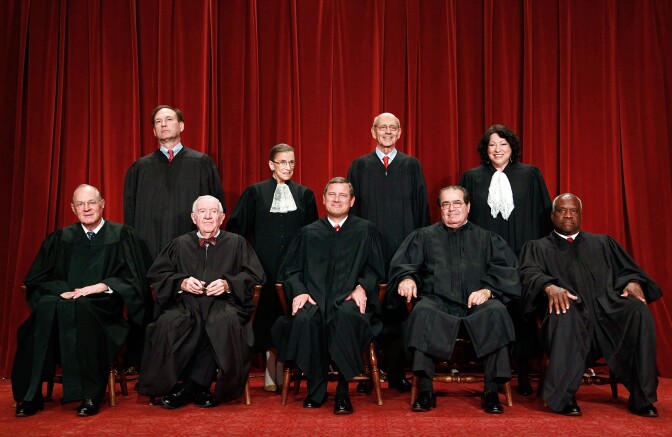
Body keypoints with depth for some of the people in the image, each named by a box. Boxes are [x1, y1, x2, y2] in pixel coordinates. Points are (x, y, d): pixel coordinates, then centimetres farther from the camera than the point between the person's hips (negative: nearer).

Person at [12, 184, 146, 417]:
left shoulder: (122, 235, 10)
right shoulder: (60, 238, 17)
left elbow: (133, 279, 3)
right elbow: (36, 279, 12)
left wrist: (100, 287, -12)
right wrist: (62, 291, -8)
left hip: (103, 306, -2)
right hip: (65, 301, 3)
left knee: (80, 309, -37)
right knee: (46, 307, -33)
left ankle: (90, 395, -29)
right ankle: (31, 394, -26)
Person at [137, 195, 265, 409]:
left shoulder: (236, 243, 17)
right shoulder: (180, 244, 22)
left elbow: (255, 275, 8)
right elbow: (156, 273, 14)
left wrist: (228, 284, -8)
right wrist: (182, 282, -4)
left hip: (223, 303, -1)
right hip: (186, 304, 2)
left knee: (225, 323, -37)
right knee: (168, 324, -32)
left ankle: (195, 384, -20)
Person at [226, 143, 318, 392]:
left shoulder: (305, 194, 11)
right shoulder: (255, 192, 6)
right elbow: (236, 227, 6)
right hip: (266, 266, -1)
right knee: (267, 315, -1)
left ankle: (283, 375, 11)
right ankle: (271, 375, 8)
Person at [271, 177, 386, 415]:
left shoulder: (365, 230, 18)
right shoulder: (308, 233, 22)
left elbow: (375, 269, 11)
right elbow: (290, 269, 15)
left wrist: (362, 287, -10)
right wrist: (299, 291, -5)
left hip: (349, 300, -1)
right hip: (314, 299, 2)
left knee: (347, 316, -38)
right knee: (304, 319, -34)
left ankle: (343, 391, -25)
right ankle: (315, 390, -17)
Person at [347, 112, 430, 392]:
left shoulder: (412, 166, 10)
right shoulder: (360, 166, 10)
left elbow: (421, 208, 9)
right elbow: (352, 207, 8)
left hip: (403, 249, 0)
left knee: (398, 309, 1)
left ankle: (397, 374, 12)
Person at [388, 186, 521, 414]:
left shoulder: (487, 239, 21)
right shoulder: (424, 236, 22)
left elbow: (506, 269, 8)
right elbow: (402, 263, 10)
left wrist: (488, 289, -12)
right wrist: (406, 278, -13)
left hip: (476, 303, 0)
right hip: (438, 302, 0)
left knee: (496, 311, -33)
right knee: (422, 312, -35)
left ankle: (491, 390, -25)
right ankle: (425, 389, -29)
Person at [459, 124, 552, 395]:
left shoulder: (530, 175, 8)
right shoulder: (472, 178, 9)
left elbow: (544, 215, 7)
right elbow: (464, 218, 10)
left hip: (522, 254, 0)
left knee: (521, 311, 1)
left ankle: (523, 374, 11)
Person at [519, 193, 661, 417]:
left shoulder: (603, 243, 30)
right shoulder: (537, 247, 20)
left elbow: (627, 269, 20)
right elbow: (530, 273, 1)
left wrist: (633, 282, -5)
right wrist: (550, 287, -21)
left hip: (608, 307, 3)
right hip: (570, 309, -2)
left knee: (639, 312, -29)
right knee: (565, 315, -38)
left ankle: (641, 397, -22)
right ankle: (562, 397, -31)